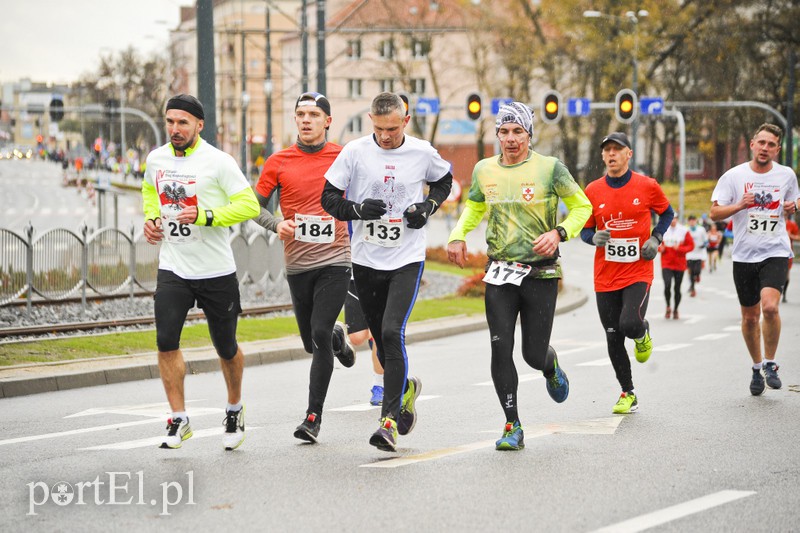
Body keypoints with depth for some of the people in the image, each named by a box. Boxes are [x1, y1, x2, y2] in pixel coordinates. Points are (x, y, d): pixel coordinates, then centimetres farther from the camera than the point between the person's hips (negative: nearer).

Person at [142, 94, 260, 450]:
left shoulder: (218, 161, -12)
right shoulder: (156, 159, 4)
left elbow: (249, 205, -15)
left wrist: (205, 216, -25)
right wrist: (151, 218, 8)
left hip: (216, 272, -3)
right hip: (172, 268, 3)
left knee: (226, 348, 9)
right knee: (166, 341, -12)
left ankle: (234, 410, 35)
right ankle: (179, 420, -1)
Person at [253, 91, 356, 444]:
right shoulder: (279, 162, 2)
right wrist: (277, 225, -11)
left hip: (334, 261, -2)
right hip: (297, 265, 2)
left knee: (320, 334, -15)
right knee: (312, 342, 11)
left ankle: (314, 415, -5)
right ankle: (337, 337, 49)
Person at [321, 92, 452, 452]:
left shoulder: (423, 153, -1)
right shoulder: (355, 152, -4)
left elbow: (443, 179, 19)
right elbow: (329, 197, 0)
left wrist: (429, 206, 0)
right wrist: (358, 209, -19)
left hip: (407, 260, -2)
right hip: (366, 260, 2)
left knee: (392, 333, -18)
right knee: (381, 338, 12)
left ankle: (389, 420, -17)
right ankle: (405, 389, 42)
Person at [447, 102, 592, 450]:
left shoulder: (549, 168, -6)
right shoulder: (484, 170, 5)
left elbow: (581, 206, 2)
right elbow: (474, 207, 24)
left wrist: (559, 233, -16)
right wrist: (458, 235, 6)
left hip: (541, 273, -3)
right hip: (500, 274, 3)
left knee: (534, 354, 1)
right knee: (501, 350, -8)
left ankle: (551, 367, 40)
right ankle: (512, 427, 1)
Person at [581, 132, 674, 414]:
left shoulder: (647, 186, -3)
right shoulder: (593, 190, 1)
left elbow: (667, 212, 14)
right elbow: (585, 230, 9)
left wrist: (655, 238, -3)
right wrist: (595, 237, -14)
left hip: (638, 272, -3)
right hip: (605, 277, 3)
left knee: (630, 325, -23)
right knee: (613, 339, 5)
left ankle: (642, 333, 16)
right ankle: (628, 394, 23)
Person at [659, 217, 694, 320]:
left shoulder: (683, 231, -2)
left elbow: (691, 245, -1)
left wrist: (680, 249, -16)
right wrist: (660, 248, -8)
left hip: (679, 264, 0)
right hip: (666, 264, 0)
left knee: (677, 288, 7)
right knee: (667, 286, -17)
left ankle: (675, 310, 24)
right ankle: (668, 307, 4)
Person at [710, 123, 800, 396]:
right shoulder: (734, 176, -2)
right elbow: (714, 212, -2)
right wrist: (739, 206, -19)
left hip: (775, 252, -1)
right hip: (744, 255, 1)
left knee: (770, 307, -22)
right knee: (750, 317, 8)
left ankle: (770, 364, -2)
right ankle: (757, 367, 30)